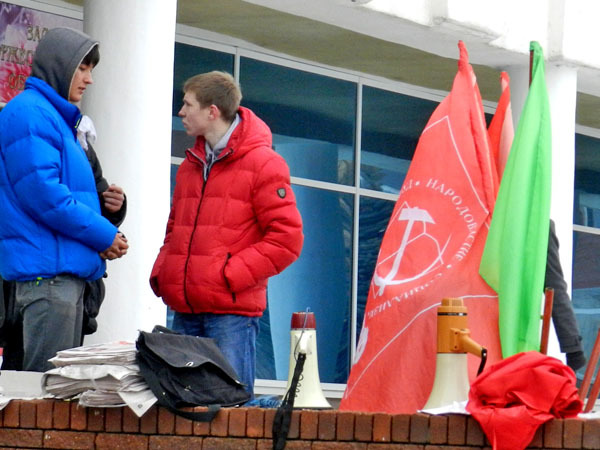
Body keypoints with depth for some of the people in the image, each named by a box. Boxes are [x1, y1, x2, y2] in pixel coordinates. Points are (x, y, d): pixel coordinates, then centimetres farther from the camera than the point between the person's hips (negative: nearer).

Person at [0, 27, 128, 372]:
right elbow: (43, 193, -19)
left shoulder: (60, 119, 22)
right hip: (47, 269, -10)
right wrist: (104, 236, -10)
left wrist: (104, 236, 7)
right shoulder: (29, 113, -10)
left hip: (68, 270, 10)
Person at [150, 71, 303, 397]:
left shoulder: (263, 164, -3)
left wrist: (231, 275, -14)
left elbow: (287, 238, -8)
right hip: (185, 309, 7)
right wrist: (160, 273, 8)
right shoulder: (190, 167, 20)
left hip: (232, 312, -7)